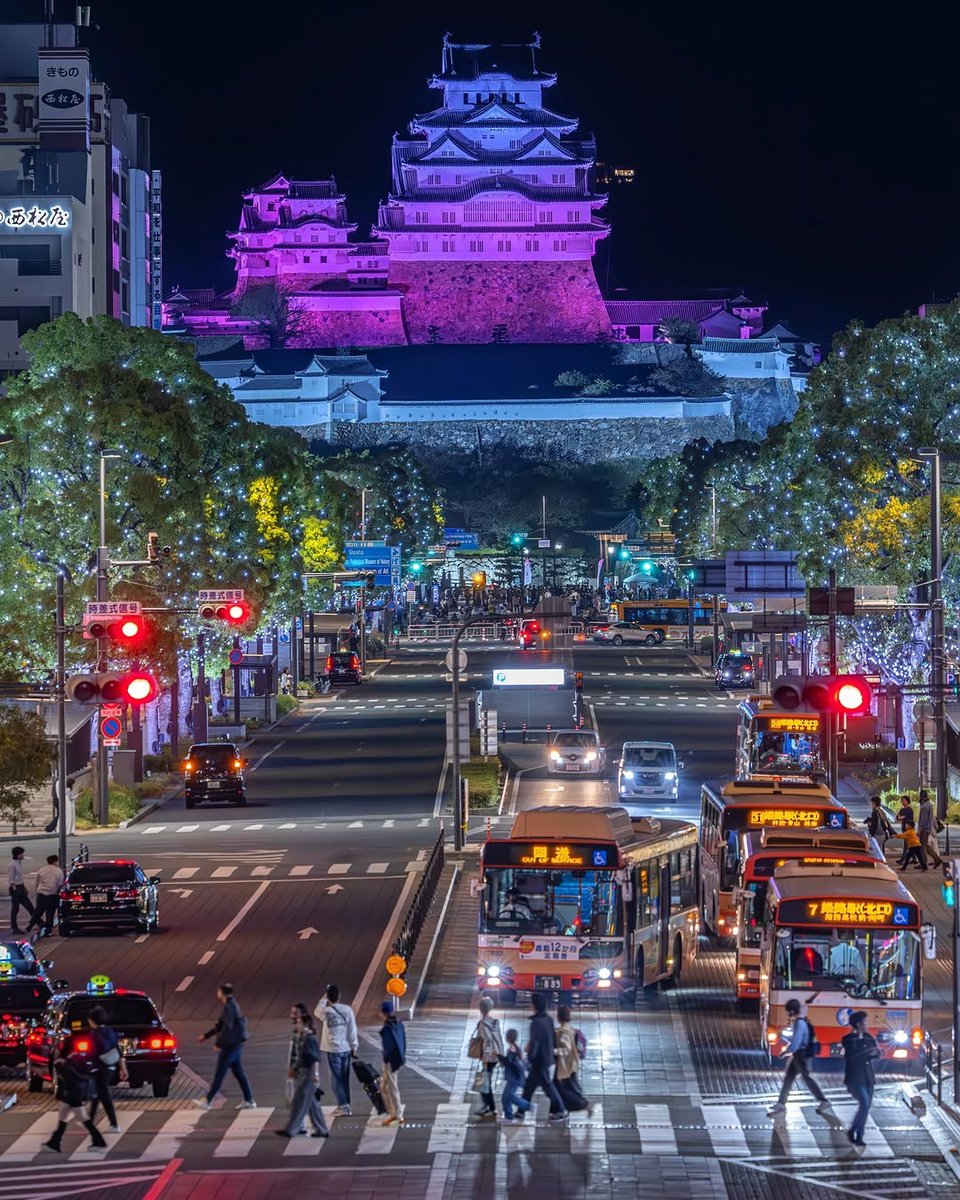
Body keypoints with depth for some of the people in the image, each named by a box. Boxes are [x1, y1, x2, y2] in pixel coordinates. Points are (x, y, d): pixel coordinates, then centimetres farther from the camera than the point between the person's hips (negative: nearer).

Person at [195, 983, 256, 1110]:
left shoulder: (229, 1007, -18)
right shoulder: (232, 1005, 13)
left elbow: (227, 1028, -23)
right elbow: (220, 1025, 22)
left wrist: (218, 1043, -16)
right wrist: (206, 1036, 25)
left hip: (230, 1046, -10)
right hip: (235, 1045, 10)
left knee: (219, 1074, -3)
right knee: (239, 1073, 12)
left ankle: (208, 1102, 2)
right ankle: (249, 1100, 14)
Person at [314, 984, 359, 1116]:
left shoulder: (326, 1011, -11)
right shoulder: (347, 1009, -6)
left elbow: (316, 1012, 15)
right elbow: (352, 1029, -3)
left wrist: (324, 999, 15)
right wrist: (355, 1047, 6)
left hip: (333, 1050, -3)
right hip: (346, 1049, 3)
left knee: (337, 1079, 1)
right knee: (345, 1078, 13)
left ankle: (343, 1106, -6)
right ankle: (344, 1104, 18)